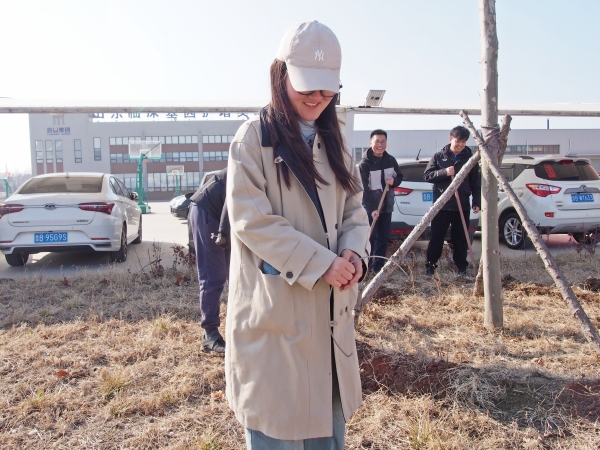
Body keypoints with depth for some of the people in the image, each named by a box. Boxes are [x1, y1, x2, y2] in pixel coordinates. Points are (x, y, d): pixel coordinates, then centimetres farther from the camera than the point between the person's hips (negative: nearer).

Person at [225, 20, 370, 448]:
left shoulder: (332, 140, 11)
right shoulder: (254, 138, -9)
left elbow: (354, 209, 11)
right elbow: (251, 220, -16)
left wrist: (354, 254, -10)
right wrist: (322, 264, -20)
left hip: (329, 307, 6)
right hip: (276, 307, -6)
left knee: (328, 415, 19)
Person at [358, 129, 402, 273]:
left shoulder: (391, 160, 5)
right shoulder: (364, 163, -12)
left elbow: (399, 177, 17)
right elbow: (364, 189, -16)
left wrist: (394, 181, -8)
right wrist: (371, 208, -24)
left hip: (387, 206, 5)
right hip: (370, 207, -5)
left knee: (384, 237, 9)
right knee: (371, 237, -3)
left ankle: (378, 264, 19)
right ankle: (366, 264, 11)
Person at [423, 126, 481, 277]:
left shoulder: (469, 158, 5)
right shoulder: (439, 156, 2)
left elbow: (476, 183, 7)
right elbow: (427, 175, -1)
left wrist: (477, 202, -1)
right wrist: (444, 172, -17)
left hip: (462, 206, 1)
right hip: (441, 205, -1)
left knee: (460, 238, 8)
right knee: (437, 237, 3)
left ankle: (461, 267, 18)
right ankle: (430, 265, 13)